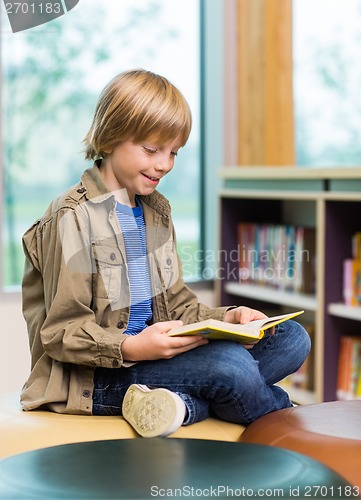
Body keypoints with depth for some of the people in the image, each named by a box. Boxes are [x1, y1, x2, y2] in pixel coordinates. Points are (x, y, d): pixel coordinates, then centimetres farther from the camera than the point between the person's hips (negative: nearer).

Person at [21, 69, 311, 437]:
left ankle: (183, 404, -22)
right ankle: (283, 412, -2)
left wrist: (224, 318, -3)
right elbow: (62, 332, -14)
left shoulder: (157, 211, 17)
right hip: (94, 376, -9)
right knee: (231, 365, -33)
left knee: (292, 338, -4)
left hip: (152, 350, 9)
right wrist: (131, 348, -30)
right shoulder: (74, 218, -10)